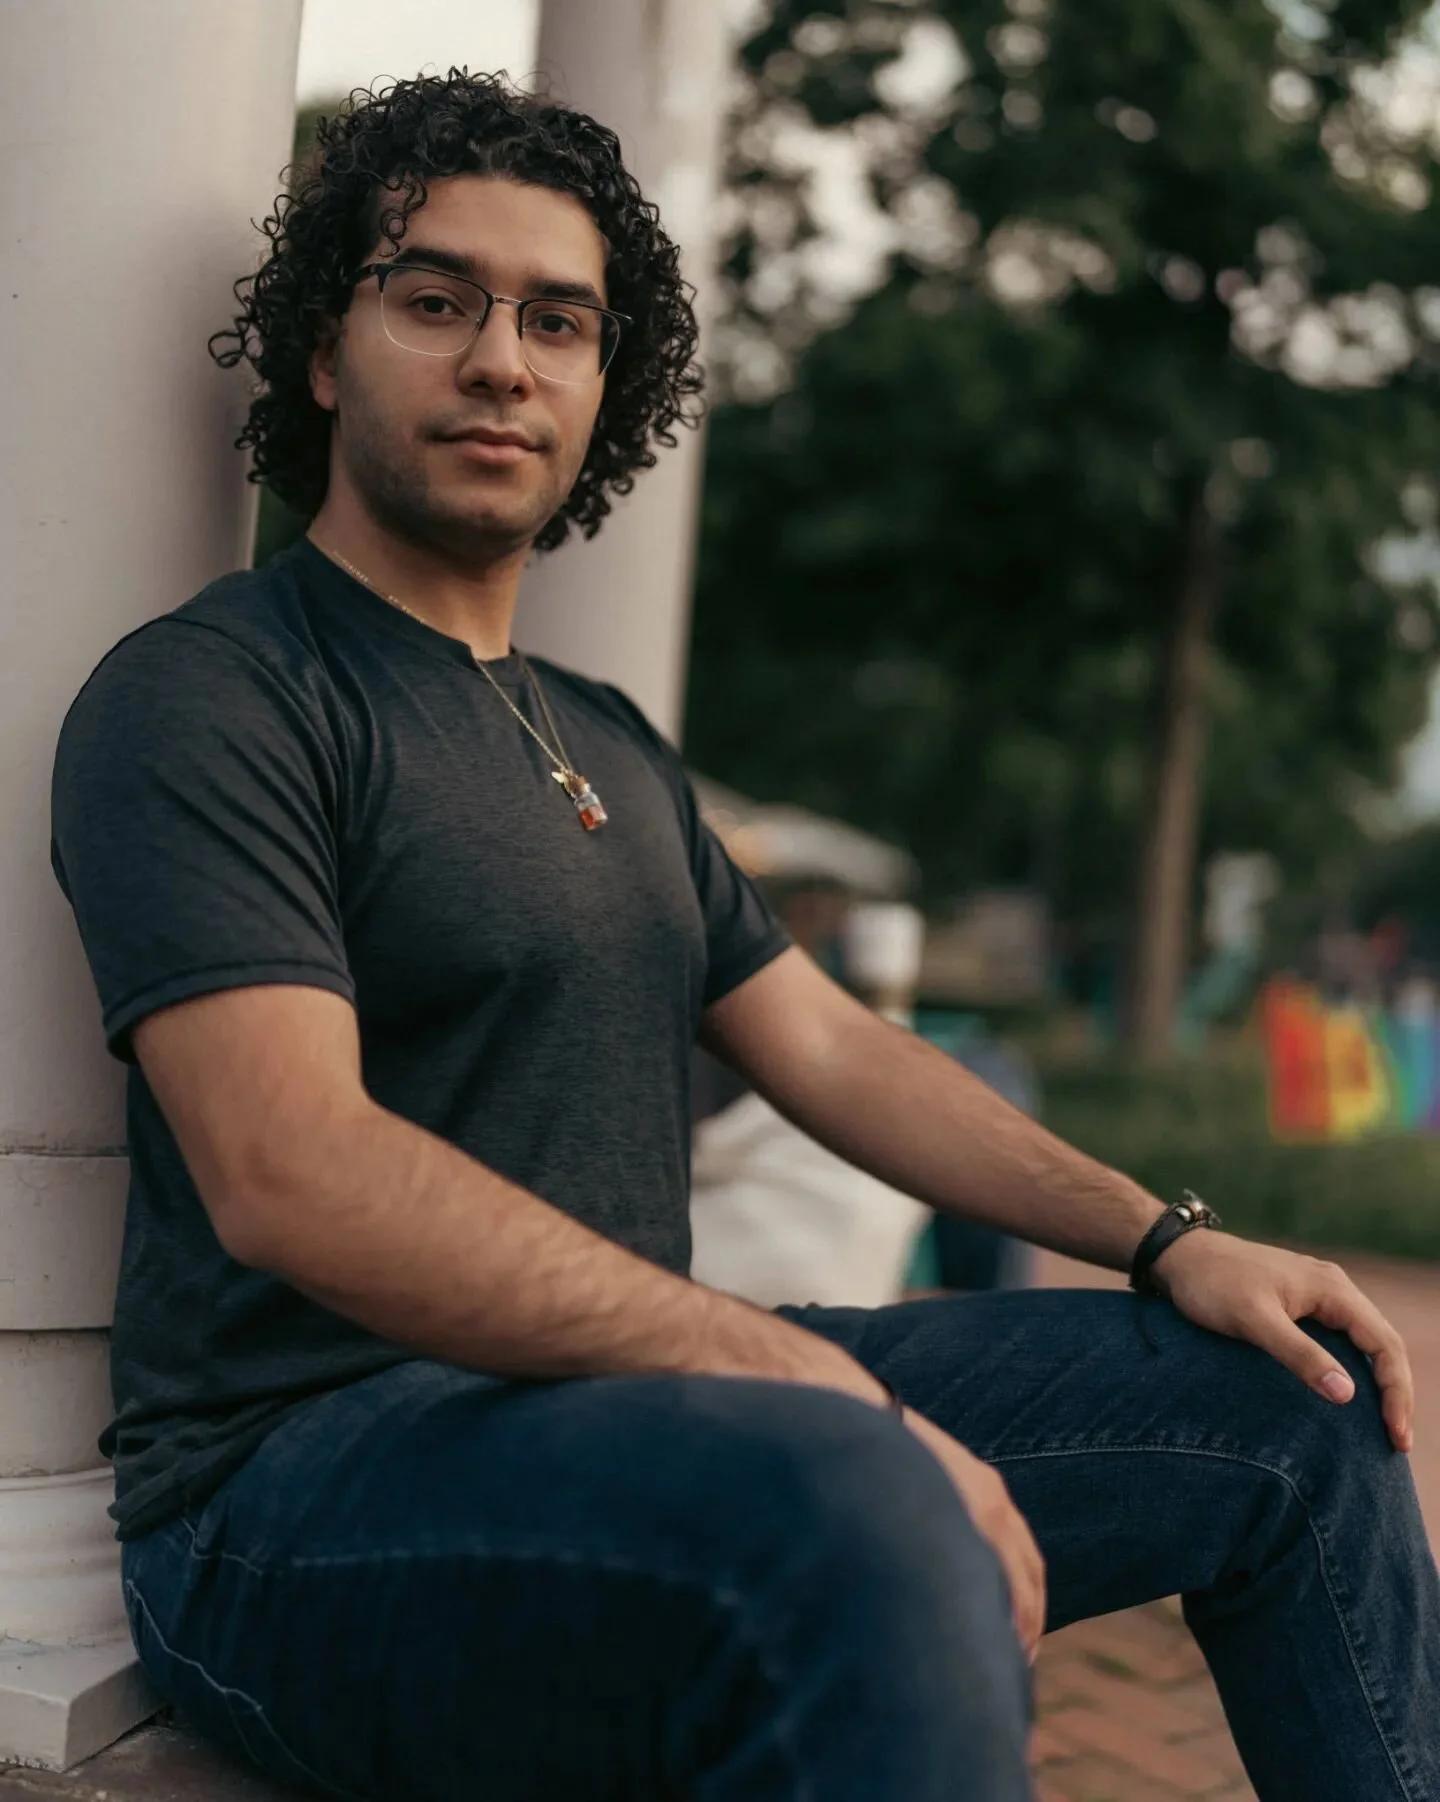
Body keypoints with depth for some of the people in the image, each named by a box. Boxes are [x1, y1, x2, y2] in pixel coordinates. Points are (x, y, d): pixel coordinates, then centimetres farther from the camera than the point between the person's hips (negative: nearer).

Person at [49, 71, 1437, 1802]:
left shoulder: (613, 749, 19)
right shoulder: (201, 694, -8)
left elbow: (833, 1051, 19)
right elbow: (293, 1174, -21)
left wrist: (1167, 1239, 7)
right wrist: (816, 1388, -27)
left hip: (625, 1398, 8)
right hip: (307, 1490, -7)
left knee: (1297, 1405, 7)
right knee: (866, 1521, -40)